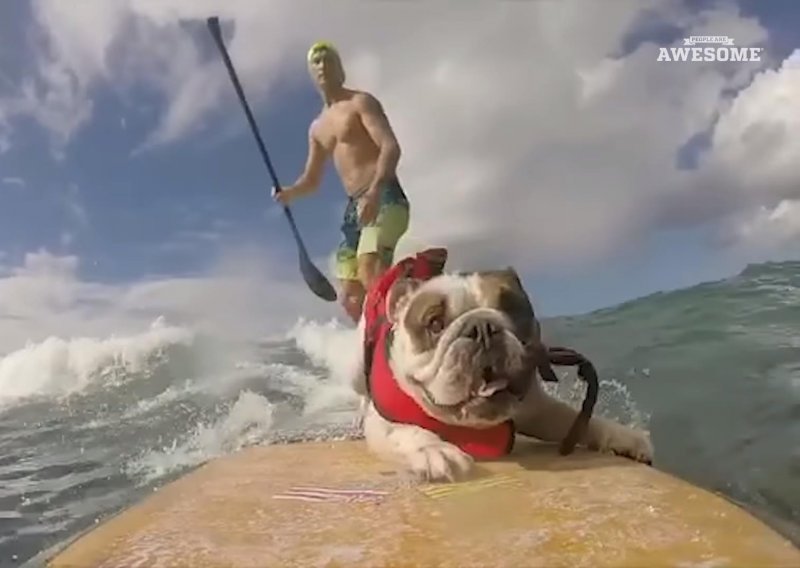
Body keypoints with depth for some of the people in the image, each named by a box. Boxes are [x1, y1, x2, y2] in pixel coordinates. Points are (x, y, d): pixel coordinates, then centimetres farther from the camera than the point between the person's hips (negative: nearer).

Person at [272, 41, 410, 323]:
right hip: (354, 207, 8)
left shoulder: (361, 102, 2)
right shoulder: (317, 127, 23)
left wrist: (374, 192, -29)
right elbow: (312, 180, 27)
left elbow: (391, 147, -13)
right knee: (350, 299, 2)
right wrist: (290, 193, 4)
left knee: (370, 274, -30)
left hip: (384, 198, -7)